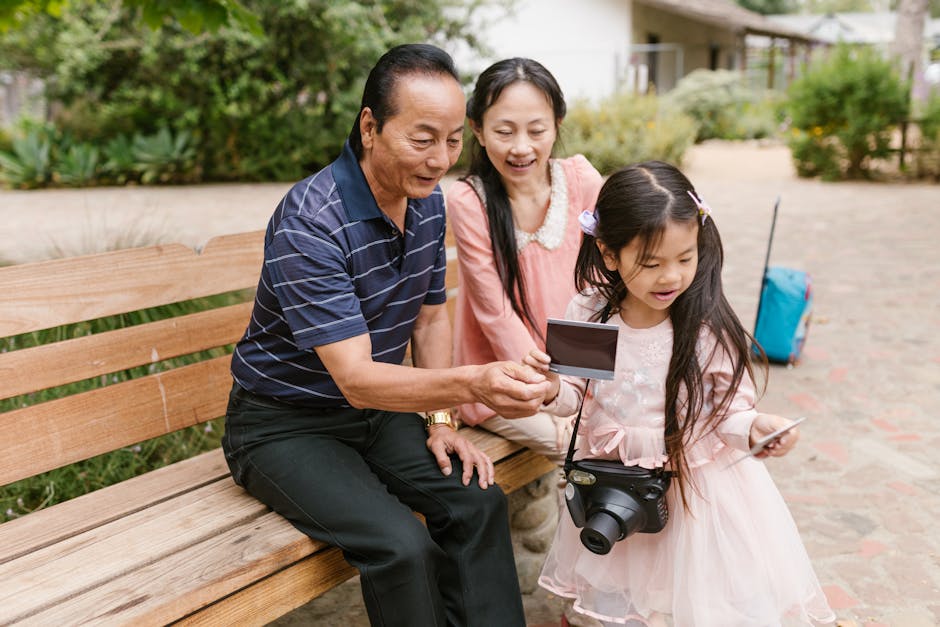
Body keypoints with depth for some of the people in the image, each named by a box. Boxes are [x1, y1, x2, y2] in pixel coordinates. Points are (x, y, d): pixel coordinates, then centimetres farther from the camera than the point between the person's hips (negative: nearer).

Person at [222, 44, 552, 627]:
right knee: (401, 546, -25)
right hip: (285, 424, -6)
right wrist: (471, 384, -48)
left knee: (479, 501, -13)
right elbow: (356, 379, -32)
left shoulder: (429, 201, -3)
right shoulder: (309, 223, -27)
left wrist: (440, 419, -1)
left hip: (376, 412, 6)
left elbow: (430, 316, 9)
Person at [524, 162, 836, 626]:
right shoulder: (587, 314, -11)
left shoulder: (708, 328, -19)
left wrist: (752, 426, -32)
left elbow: (729, 408, -11)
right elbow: (577, 396, -1)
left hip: (696, 482, -2)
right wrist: (554, 391, -23)